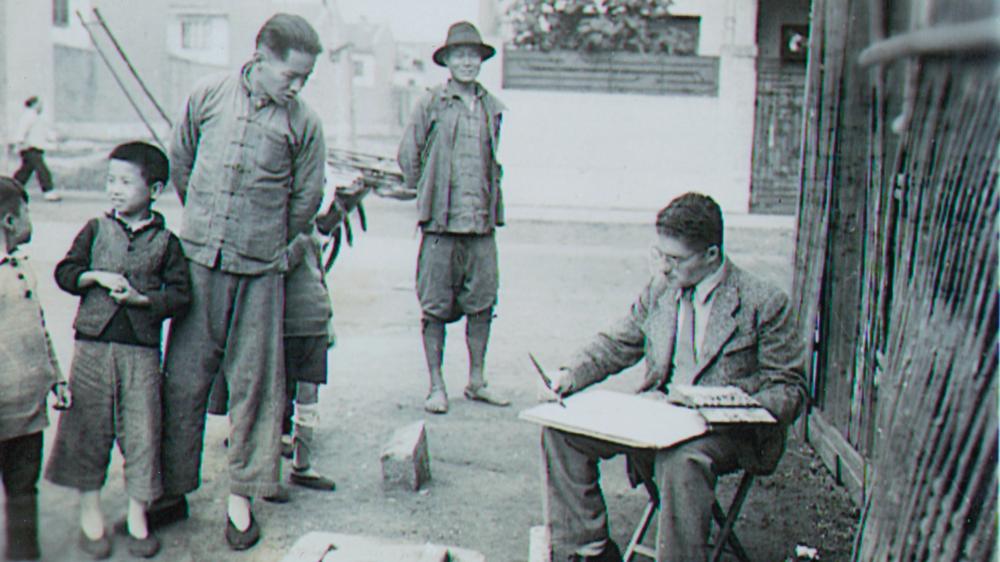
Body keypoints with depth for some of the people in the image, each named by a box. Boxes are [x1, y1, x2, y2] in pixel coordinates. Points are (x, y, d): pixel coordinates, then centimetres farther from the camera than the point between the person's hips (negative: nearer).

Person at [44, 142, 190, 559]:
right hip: (93, 344, 1)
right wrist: (98, 277, -10)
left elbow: (180, 294, -1)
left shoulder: (164, 241, 3)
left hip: (141, 350, -1)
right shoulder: (95, 230, 8)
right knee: (88, 426, 6)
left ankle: (137, 515, 17)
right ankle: (90, 512, 21)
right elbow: (65, 271, 6)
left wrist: (142, 298, -14)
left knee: (141, 428, 3)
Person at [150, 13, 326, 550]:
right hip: (198, 261, 1)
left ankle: (241, 496, 15)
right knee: (182, 378, 5)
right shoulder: (209, 95, 2)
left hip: (259, 270, -1)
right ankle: (173, 490, 19)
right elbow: (179, 160, 15)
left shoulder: (304, 123, -1)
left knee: (252, 383, 3)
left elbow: (305, 200, 7)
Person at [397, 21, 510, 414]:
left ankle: (476, 381, 19)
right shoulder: (431, 104, -2)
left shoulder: (493, 108, 11)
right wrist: (429, 194, 6)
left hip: (482, 221, 4)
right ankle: (436, 386, 11)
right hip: (441, 222, -4)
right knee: (436, 306, 1)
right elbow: (408, 154, 3)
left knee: (482, 303, 6)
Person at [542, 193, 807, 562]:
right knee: (561, 428, -8)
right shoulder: (659, 289, 8)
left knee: (683, 461, -40)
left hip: (723, 431, -6)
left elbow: (790, 391, -4)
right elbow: (615, 345, 17)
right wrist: (571, 376, -2)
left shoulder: (765, 303, -8)